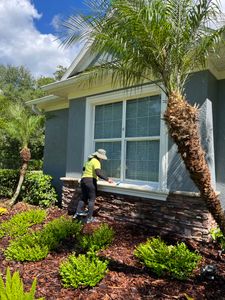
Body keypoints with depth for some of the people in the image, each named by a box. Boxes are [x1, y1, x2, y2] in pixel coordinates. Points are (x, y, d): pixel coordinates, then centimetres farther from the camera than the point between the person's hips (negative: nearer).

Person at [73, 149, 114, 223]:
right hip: (91, 181, -8)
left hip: (83, 180, 8)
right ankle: (89, 218, 0)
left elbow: (84, 169, 35)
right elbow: (98, 173, -23)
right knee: (92, 199, -1)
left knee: (83, 197, 19)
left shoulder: (89, 160, 18)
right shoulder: (96, 162, -10)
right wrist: (107, 179, -20)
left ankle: (78, 212, 13)